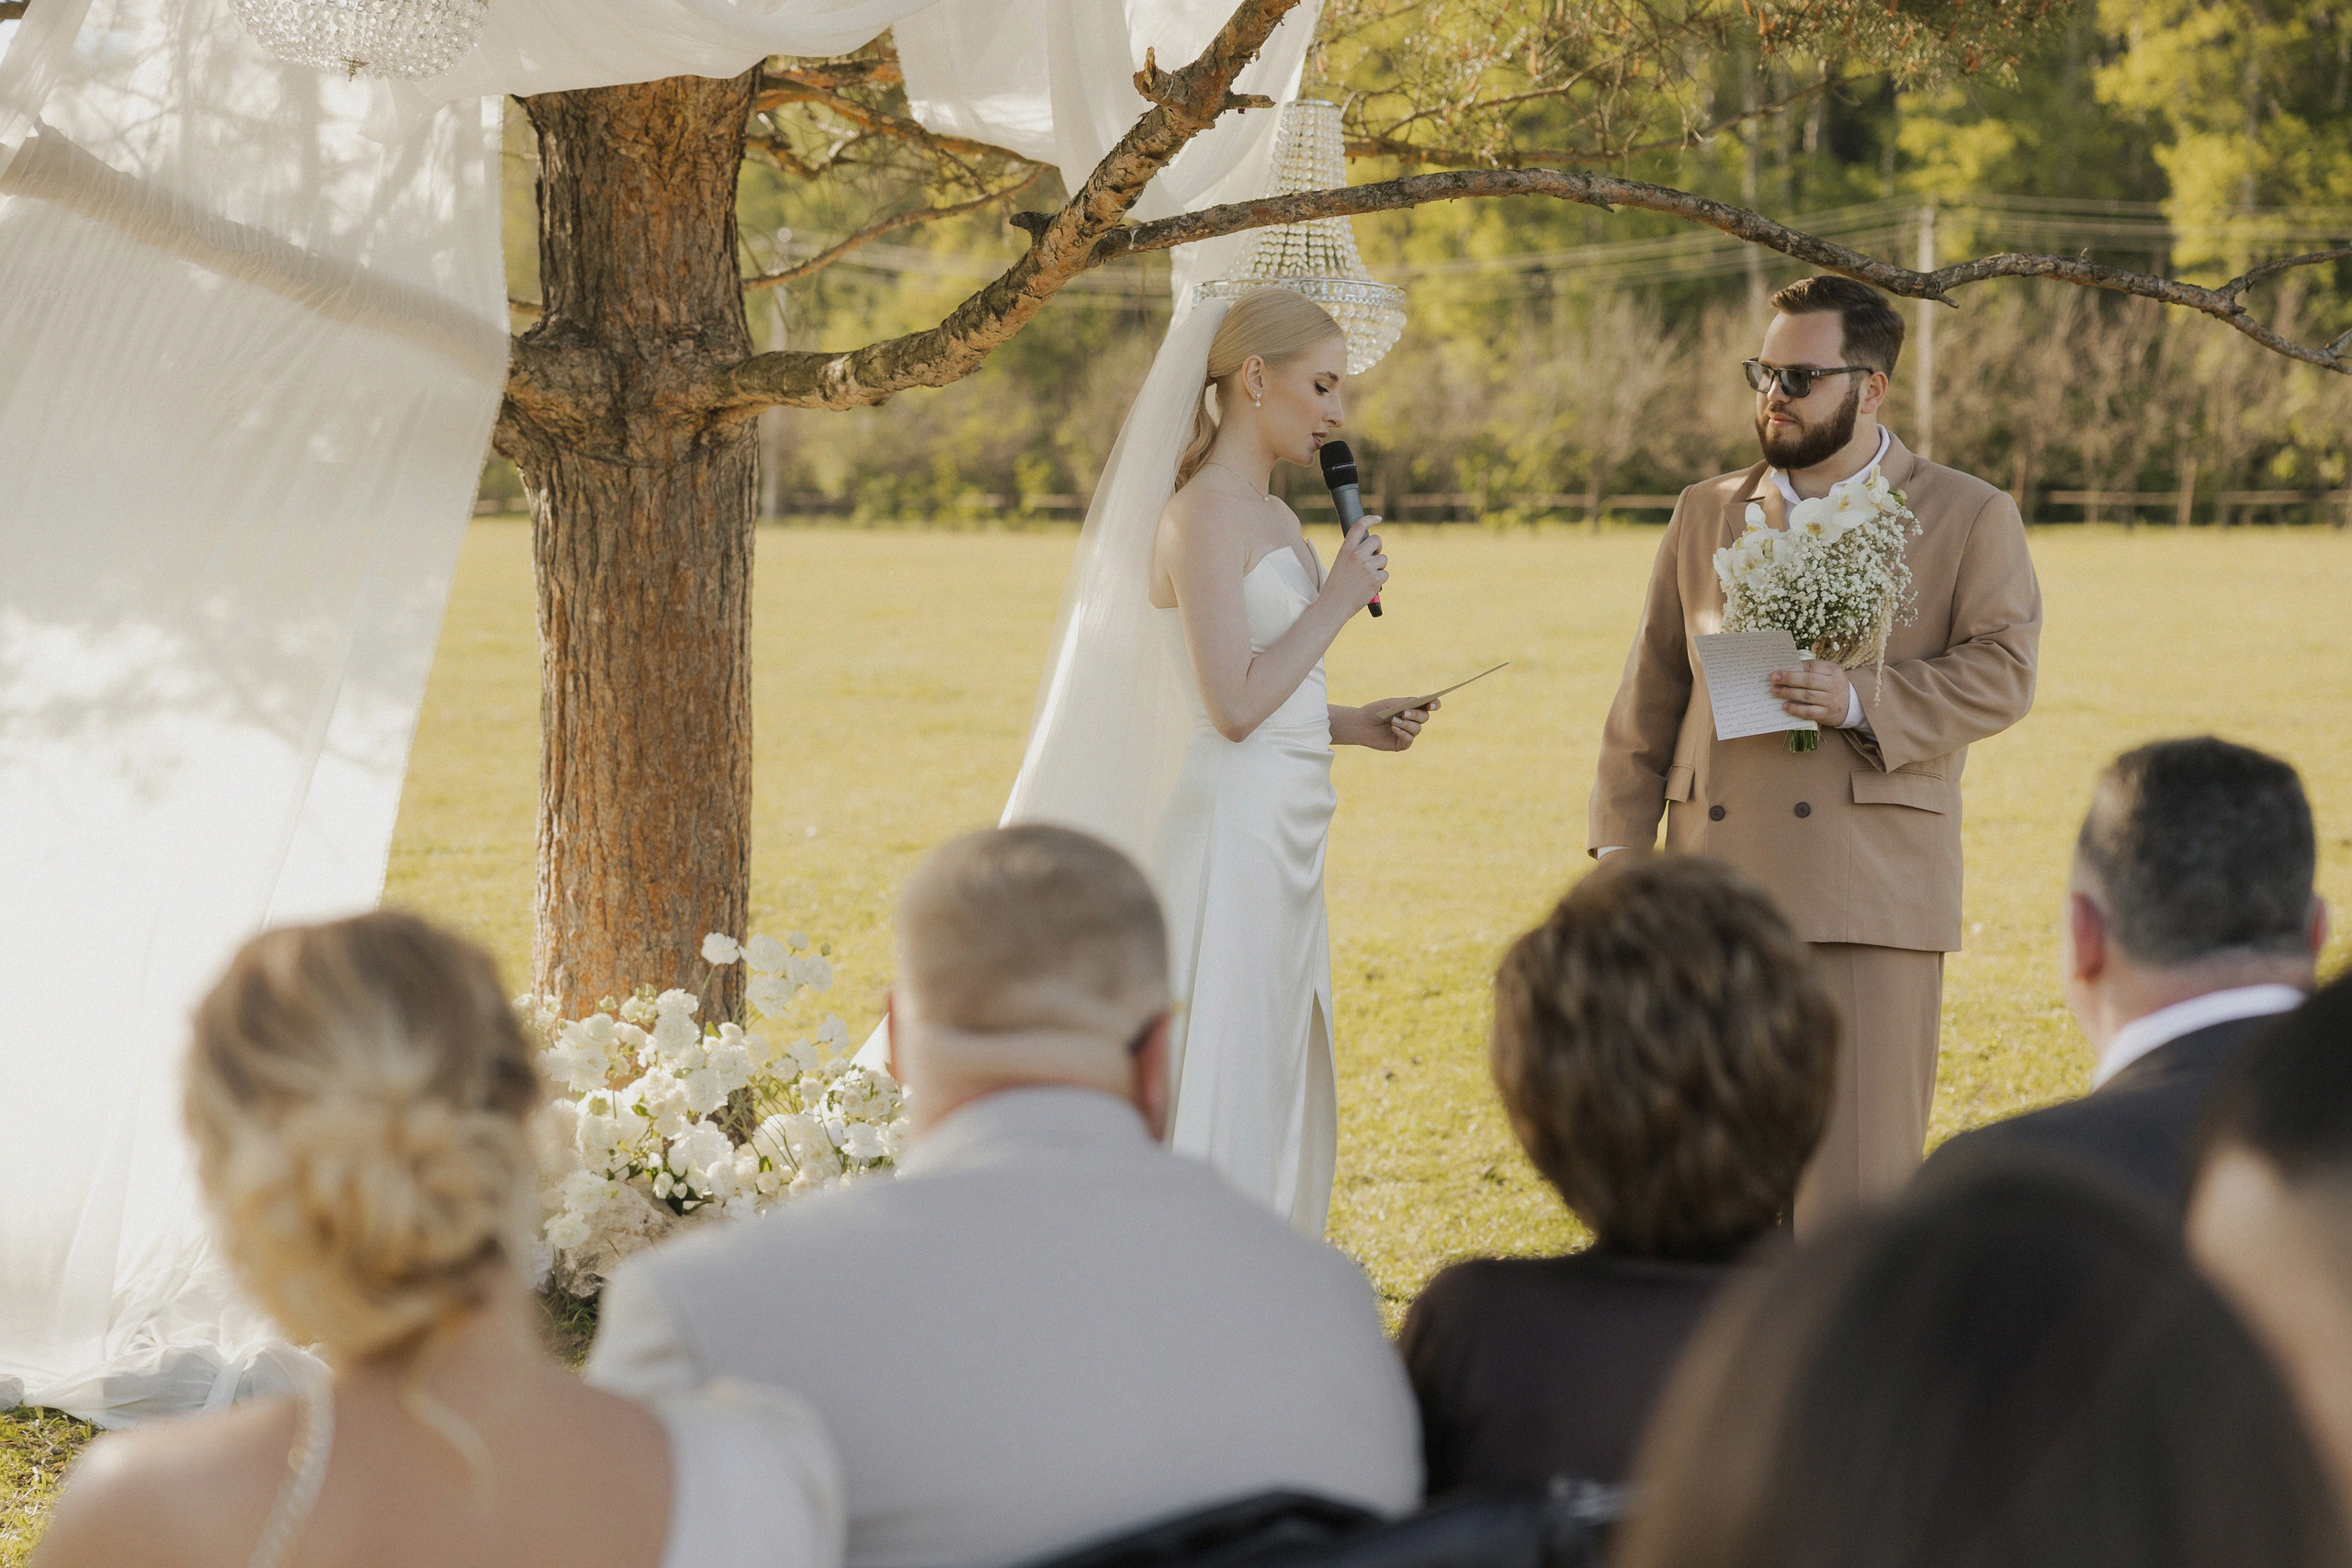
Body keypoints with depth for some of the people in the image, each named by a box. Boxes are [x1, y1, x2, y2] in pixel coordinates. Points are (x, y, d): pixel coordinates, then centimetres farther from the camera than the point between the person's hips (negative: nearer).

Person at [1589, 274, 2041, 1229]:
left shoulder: (1969, 518, 6)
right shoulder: (1706, 515, 16)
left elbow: (2001, 673, -4)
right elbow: (1650, 695, 16)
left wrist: (1861, 702, -19)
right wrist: (1620, 848, 7)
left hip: (1872, 895, -4)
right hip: (1717, 893, 4)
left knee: (1857, 1169, -7)